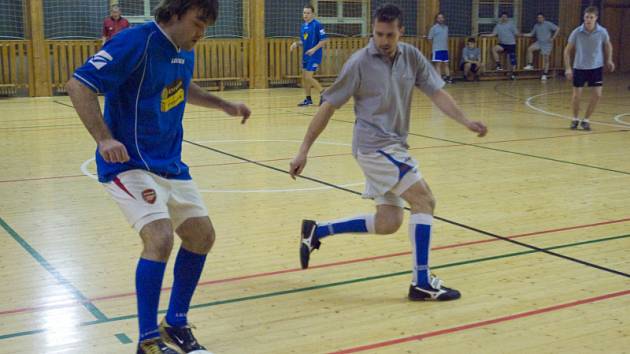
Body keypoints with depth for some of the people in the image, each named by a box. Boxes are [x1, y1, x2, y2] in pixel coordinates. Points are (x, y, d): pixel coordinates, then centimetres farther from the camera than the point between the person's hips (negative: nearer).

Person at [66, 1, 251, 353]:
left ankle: (176, 323, 25)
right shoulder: (136, 42, -19)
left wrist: (224, 104, 16)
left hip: (170, 164, 9)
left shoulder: (185, 51, 5)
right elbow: (78, 85, -22)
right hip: (131, 165, -9)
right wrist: (105, 139, -31)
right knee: (160, 238, -23)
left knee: (202, 236, 8)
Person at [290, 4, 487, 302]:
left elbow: (437, 92, -1)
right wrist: (304, 150, -11)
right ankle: (422, 282, -5)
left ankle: (317, 231, 21)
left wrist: (466, 122, -18)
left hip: (394, 147, 7)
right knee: (425, 201, -13)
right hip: (374, 146, -7)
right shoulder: (360, 63, -13)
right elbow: (328, 107, -9)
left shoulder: (411, 57, 2)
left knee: (387, 223, 9)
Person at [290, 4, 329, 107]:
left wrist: (314, 49, -23)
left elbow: (324, 40, -15)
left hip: (314, 56, -8)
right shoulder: (304, 26, 11)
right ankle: (308, 99, 21)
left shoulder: (317, 25, -13)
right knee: (304, 77, 10)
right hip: (305, 56, 8)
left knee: (308, 77, -13)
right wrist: (296, 44, 1)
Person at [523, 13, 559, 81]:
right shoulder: (536, 26, 7)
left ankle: (545, 75, 5)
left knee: (546, 59, -2)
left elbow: (557, 29, -8)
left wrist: (553, 38, -14)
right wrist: (523, 35, 1)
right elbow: (532, 34, 13)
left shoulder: (548, 24, -9)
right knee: (529, 49, -19)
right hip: (539, 42, 5)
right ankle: (530, 65, -12)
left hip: (547, 44, -5)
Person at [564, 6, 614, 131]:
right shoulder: (577, 32, -14)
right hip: (579, 67, -1)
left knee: (597, 95, -5)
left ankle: (586, 120, 13)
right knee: (577, 95, -1)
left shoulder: (602, 32, -10)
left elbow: (608, 45, 12)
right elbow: (567, 50, -4)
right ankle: (575, 119, 24)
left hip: (596, 68, 1)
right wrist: (568, 68, -11)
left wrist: (608, 60, 2)